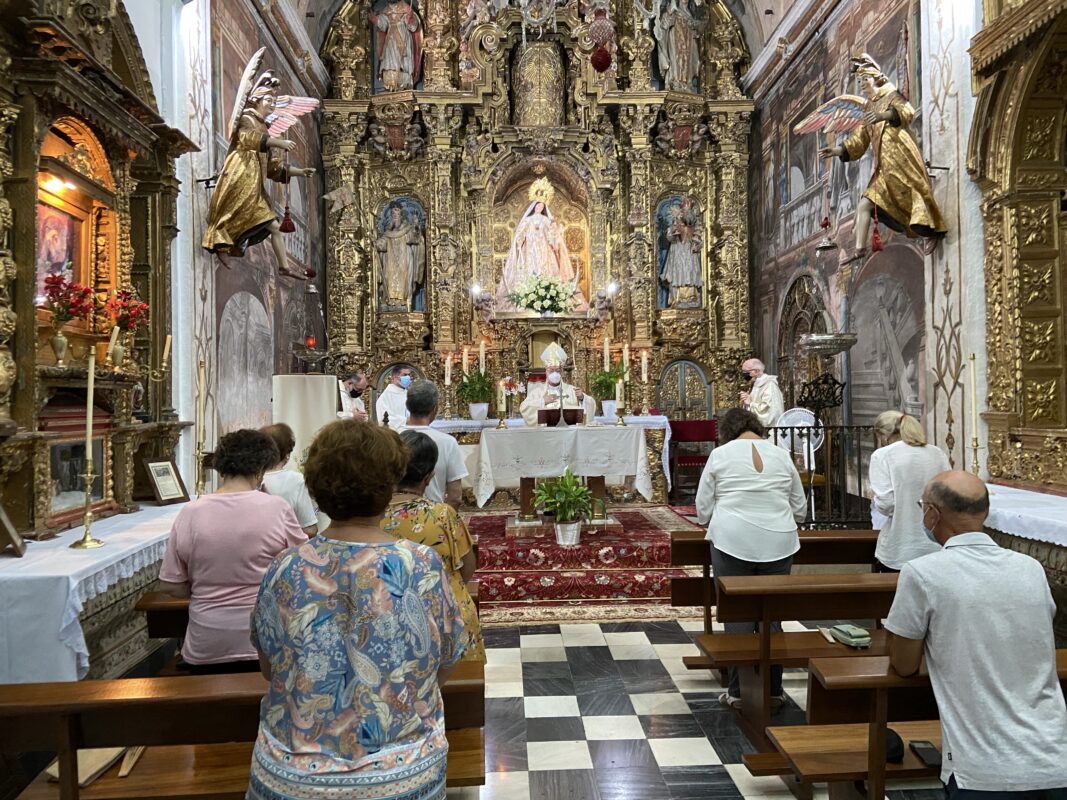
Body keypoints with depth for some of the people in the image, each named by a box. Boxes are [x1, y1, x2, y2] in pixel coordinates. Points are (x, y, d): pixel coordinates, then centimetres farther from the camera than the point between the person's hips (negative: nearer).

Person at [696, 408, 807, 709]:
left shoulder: (720, 454, 1)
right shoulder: (782, 454, 9)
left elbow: (703, 511, 3)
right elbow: (800, 509, 14)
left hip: (732, 542, -2)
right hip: (778, 544, 3)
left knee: (737, 615, 5)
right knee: (772, 615, 11)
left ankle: (739, 691, 11)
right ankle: (773, 690, 19)